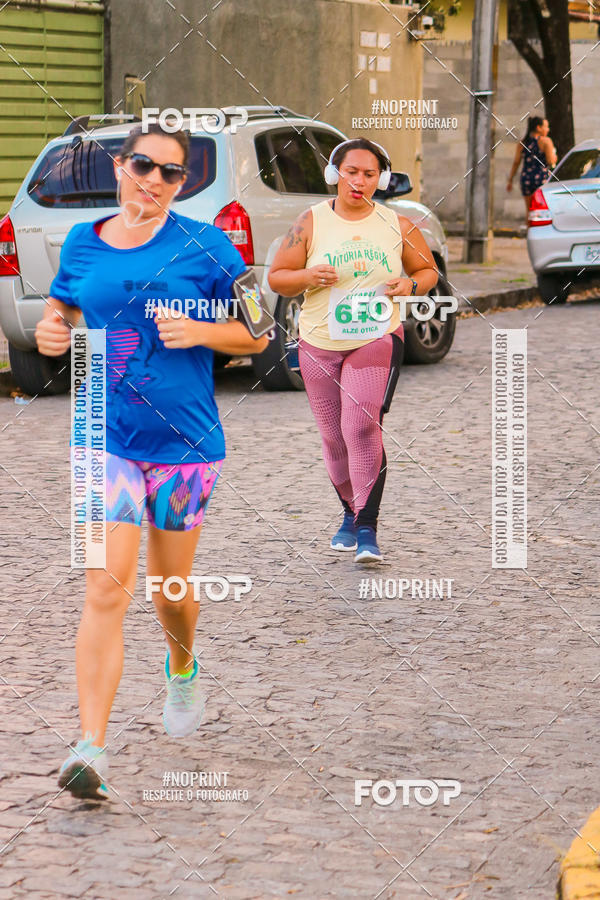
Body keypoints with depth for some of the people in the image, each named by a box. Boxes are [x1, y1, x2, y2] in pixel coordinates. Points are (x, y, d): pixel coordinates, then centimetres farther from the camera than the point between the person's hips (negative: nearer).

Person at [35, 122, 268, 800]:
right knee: (106, 591, -11)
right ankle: (91, 749, -12)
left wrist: (199, 331, -16)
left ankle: (183, 669, 49)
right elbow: (60, 310, 20)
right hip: (106, 437, 1)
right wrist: (51, 333, -3)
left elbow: (256, 335, 2)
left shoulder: (204, 247, -3)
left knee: (172, 587, 14)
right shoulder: (83, 243, 4)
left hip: (185, 439, 0)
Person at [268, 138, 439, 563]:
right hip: (319, 343, 2)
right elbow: (276, 277, 4)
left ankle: (368, 529, -18)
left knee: (362, 425, -18)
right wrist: (308, 277, -16)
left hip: (378, 340, -2)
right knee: (334, 435, 8)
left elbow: (429, 271, 15)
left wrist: (410, 285, -7)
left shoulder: (398, 225, 3)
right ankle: (351, 512, 31)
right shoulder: (311, 222, 1)